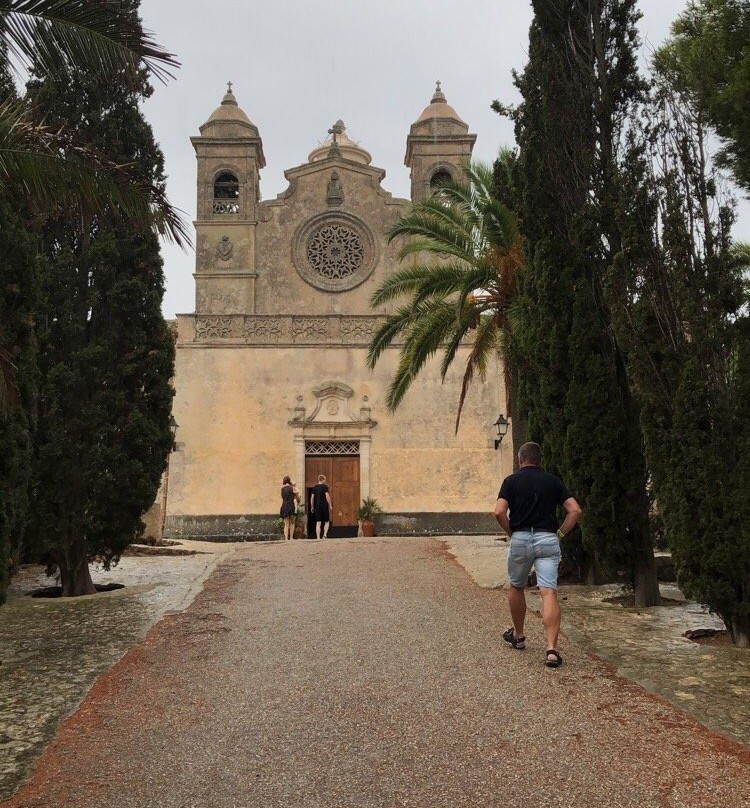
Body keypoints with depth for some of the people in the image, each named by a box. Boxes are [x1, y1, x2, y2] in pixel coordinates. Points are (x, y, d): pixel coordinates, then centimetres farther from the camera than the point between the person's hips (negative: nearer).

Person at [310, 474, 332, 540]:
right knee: (327, 521, 10)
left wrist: (312, 507, 16)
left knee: (318, 523, 2)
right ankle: (325, 535, -7)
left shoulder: (315, 488, 9)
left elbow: (312, 498, 8)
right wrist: (330, 505, -5)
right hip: (324, 506, -3)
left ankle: (318, 538, -3)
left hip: (317, 507, 4)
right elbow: (327, 496, -12)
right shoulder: (325, 487, -5)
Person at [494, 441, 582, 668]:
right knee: (549, 592, -6)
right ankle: (552, 649, -18)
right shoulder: (553, 481, 10)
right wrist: (560, 534, 7)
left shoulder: (511, 481, 4)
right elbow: (575, 510, 2)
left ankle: (518, 636, 36)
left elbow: (499, 512, -9)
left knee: (516, 587, 21)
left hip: (520, 538, 0)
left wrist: (511, 532, 5)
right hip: (548, 540, 1)